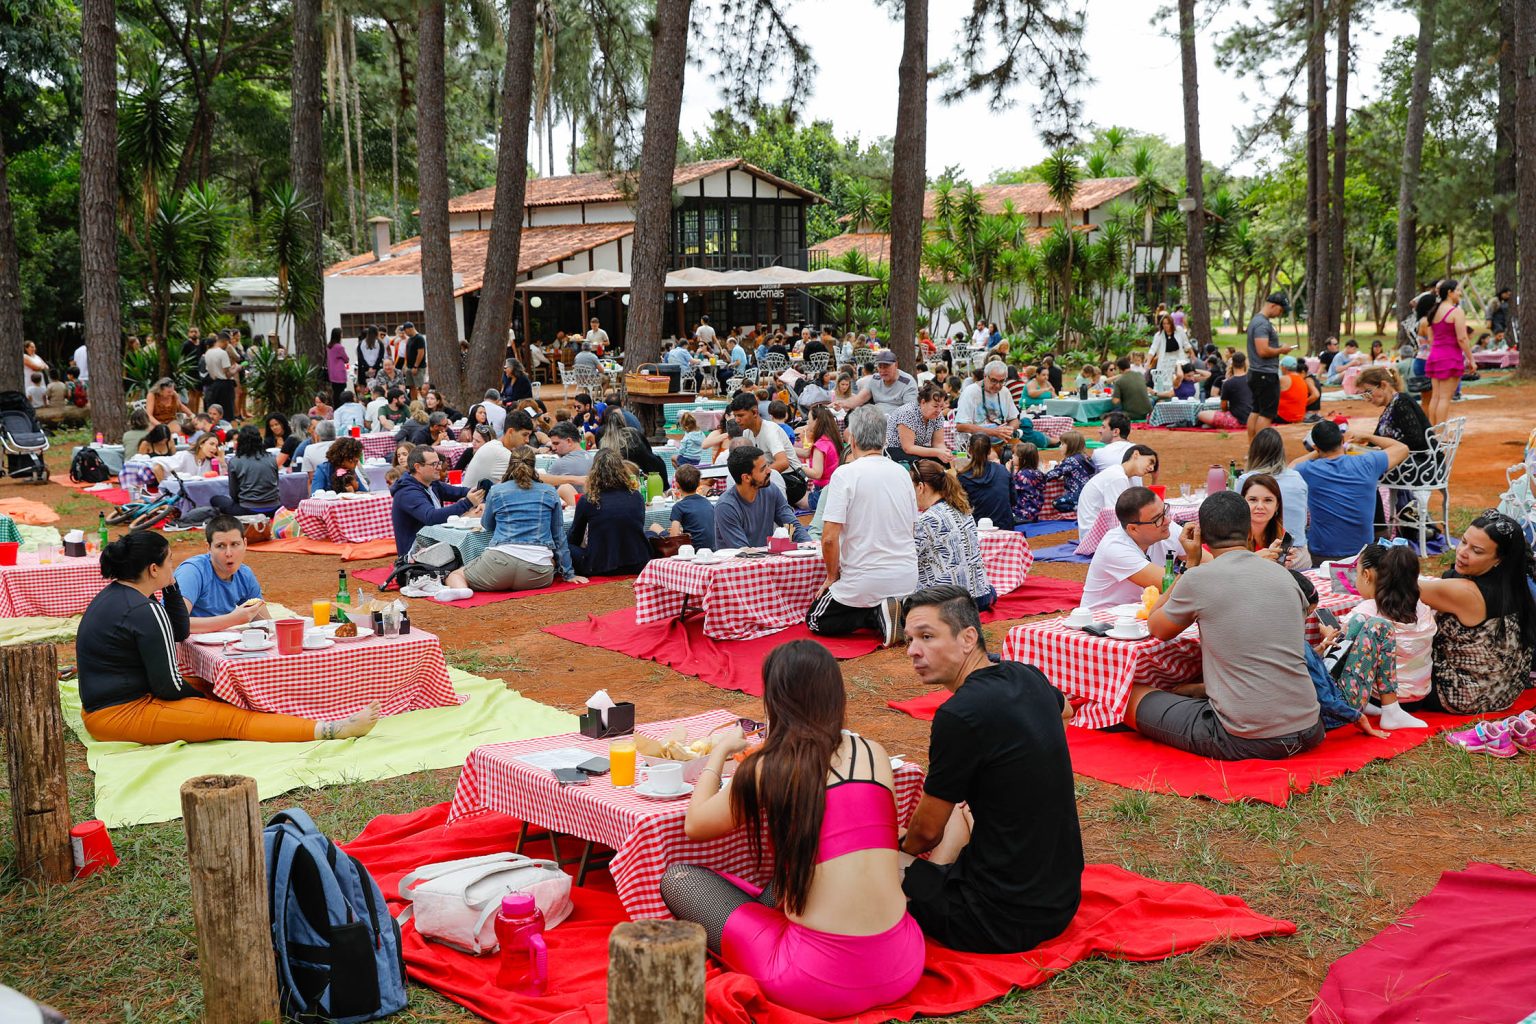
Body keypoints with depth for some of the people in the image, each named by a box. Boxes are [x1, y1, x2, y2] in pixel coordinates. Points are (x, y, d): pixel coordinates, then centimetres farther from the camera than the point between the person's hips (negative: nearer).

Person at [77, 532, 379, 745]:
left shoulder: (115, 593, 10)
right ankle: (331, 730, -21)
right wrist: (200, 697, 0)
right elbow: (168, 686, -19)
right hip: (124, 715, -11)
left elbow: (181, 633, 17)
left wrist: (170, 587, 6)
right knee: (234, 718, -15)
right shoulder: (146, 611, -21)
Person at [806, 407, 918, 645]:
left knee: (815, 620, 14)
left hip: (865, 581, -6)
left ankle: (877, 616, -8)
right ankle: (902, 614, 1)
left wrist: (832, 576, -1)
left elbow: (830, 538, -17)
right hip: (907, 579, 6)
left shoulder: (845, 474, -13)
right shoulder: (902, 473, 5)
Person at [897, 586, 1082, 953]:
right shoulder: (1028, 678, 1)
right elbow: (1065, 710, 31)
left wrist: (904, 850, 13)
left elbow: (927, 832, -8)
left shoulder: (959, 715, -24)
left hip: (1007, 922, -8)